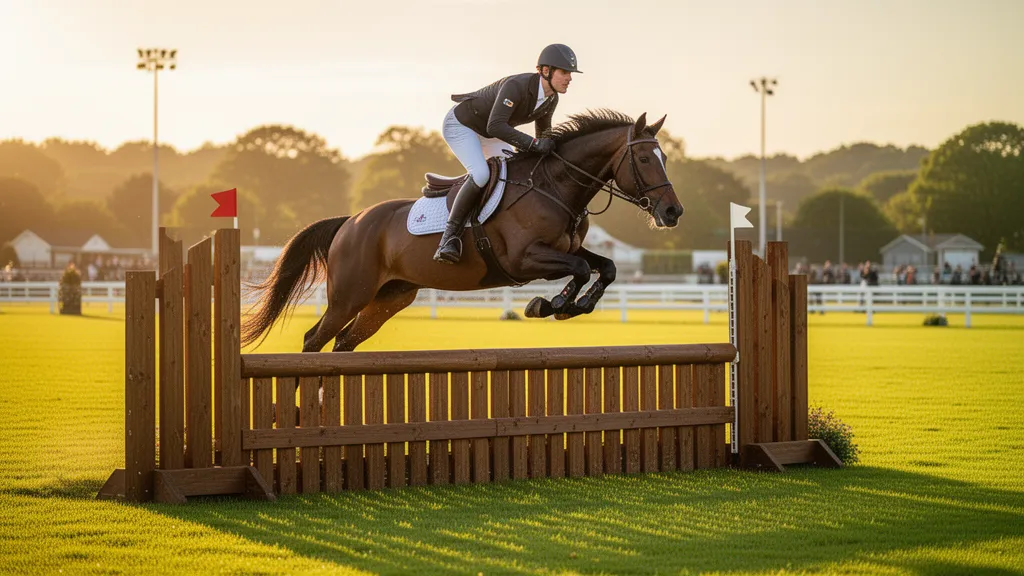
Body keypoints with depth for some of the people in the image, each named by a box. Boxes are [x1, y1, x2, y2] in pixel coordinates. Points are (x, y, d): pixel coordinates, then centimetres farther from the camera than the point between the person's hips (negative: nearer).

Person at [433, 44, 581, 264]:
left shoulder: (551, 99, -9)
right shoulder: (515, 86, -35)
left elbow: (543, 132, 10)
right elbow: (495, 126, -45)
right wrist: (535, 144, -50)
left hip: (487, 132, 9)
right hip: (460, 125, -9)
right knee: (481, 175, -30)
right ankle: (450, 237, -24)